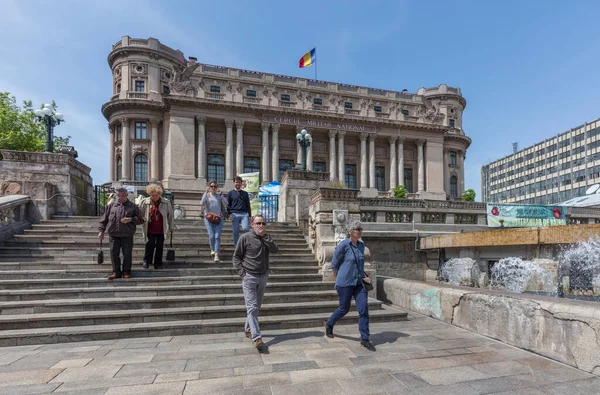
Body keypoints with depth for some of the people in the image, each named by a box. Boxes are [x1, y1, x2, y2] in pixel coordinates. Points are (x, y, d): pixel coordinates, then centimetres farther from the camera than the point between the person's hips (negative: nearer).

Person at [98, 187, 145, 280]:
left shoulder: (133, 207, 3)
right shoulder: (111, 206, 9)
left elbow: (141, 220, 3)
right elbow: (104, 219, 13)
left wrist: (131, 220, -13)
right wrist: (101, 230, 5)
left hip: (127, 236, -2)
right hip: (113, 235, 2)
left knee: (127, 254, 3)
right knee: (114, 253, 5)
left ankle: (126, 272, 17)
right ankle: (116, 272, 18)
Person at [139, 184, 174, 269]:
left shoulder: (166, 202, -4)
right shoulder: (144, 202, -4)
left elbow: (170, 215, 6)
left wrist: (171, 227, 11)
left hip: (161, 230, 1)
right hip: (150, 230, -1)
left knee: (160, 247, 8)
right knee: (150, 244, -4)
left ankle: (158, 264, 20)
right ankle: (147, 261, 18)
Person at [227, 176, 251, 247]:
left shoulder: (245, 193, 17)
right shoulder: (231, 193, 10)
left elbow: (248, 205, 17)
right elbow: (228, 205, 8)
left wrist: (250, 215, 10)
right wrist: (230, 214, -5)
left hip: (244, 214, 1)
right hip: (235, 214, -1)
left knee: (245, 229, -20)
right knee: (236, 232, 0)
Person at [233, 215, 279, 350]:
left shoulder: (267, 238, 8)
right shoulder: (245, 237, -5)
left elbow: (275, 249, -9)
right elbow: (236, 256, -1)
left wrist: (264, 236, -13)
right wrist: (241, 272, -10)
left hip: (263, 276, 5)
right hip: (249, 277, -5)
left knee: (256, 306, 15)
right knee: (252, 307, -9)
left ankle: (248, 330, 32)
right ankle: (257, 337, -10)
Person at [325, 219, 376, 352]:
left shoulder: (361, 245, 6)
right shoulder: (343, 245, -13)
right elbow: (334, 265, -3)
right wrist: (339, 280, 7)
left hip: (358, 282, 5)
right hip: (345, 283, -5)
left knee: (364, 308, -4)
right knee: (344, 309, 7)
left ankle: (364, 339, 5)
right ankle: (329, 325, 34)